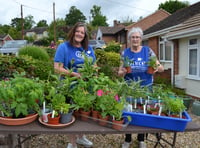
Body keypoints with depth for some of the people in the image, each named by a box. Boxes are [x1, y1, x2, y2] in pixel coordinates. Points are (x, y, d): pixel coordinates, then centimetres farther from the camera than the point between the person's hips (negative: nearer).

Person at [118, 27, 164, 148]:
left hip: (146, 88, 0)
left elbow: (161, 68, -3)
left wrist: (157, 67, -26)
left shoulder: (148, 51, -3)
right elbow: (120, 73, -1)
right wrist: (124, 72, -24)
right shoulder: (125, 53, -1)